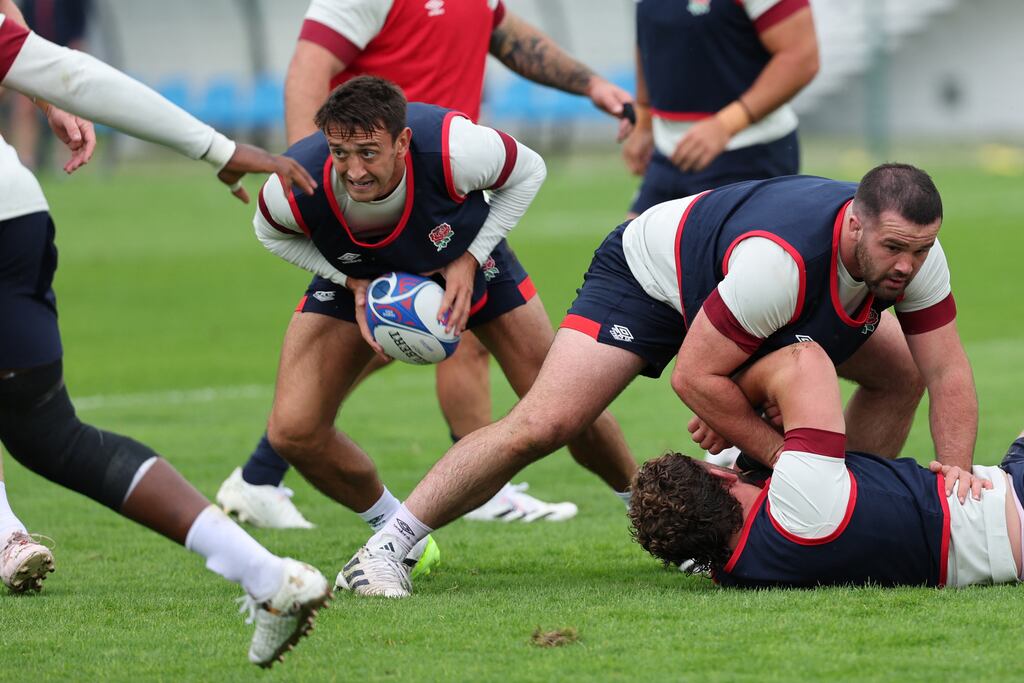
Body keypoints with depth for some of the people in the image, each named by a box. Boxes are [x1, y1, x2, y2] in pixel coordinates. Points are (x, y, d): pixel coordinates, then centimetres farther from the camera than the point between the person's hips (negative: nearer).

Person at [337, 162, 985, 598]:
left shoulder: (913, 247, -24)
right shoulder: (779, 261, -44)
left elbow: (948, 373, -17)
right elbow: (695, 377, -36)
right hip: (650, 272, -8)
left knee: (900, 374, 2)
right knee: (539, 425, -22)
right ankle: (383, 552, -14)